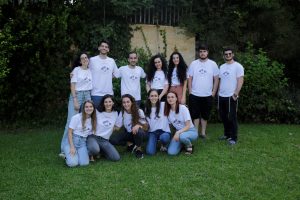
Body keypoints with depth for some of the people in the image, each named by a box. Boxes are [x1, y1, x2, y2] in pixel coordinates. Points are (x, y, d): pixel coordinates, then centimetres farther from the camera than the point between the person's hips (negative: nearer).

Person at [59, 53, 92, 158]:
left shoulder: (90, 71, 11)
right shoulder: (76, 70, -1)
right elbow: (73, 86, -6)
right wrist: (75, 101, -14)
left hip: (87, 96, 4)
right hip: (76, 95, -4)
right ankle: (65, 149, -10)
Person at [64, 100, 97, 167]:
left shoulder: (93, 120, 7)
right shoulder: (76, 117, -8)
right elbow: (69, 132, -8)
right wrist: (72, 147, -18)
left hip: (83, 142, 4)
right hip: (73, 140, -3)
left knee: (84, 163, -20)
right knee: (73, 163, -23)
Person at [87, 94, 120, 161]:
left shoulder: (115, 113, 10)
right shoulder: (97, 112, 0)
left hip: (105, 141, 4)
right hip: (93, 137, -4)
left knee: (116, 158, -15)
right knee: (94, 150, -39)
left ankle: (101, 150, 12)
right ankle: (90, 154, 0)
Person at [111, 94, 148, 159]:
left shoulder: (139, 111, -17)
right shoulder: (122, 113, -9)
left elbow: (146, 127, -16)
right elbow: (117, 127, -8)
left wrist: (138, 125, -36)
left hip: (140, 134, -3)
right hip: (129, 134, 3)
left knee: (138, 131, -40)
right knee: (113, 140, -21)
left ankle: (139, 149, -10)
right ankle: (130, 143, 3)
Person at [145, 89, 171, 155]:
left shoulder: (164, 105, -6)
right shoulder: (147, 108, 8)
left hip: (164, 131, -2)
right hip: (152, 132, 2)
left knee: (164, 137, -40)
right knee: (150, 152, -20)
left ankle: (164, 145, 0)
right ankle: (154, 142, 17)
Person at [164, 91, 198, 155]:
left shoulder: (183, 108, -16)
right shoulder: (167, 111, -1)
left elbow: (188, 126, -18)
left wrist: (178, 132, -31)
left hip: (190, 131, -4)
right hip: (178, 132, 4)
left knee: (182, 136, -41)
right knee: (171, 152, -19)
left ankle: (189, 145, -6)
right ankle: (182, 143, 13)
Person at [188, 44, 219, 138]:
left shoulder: (213, 64, 0)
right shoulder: (193, 64, 0)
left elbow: (216, 79, 2)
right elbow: (190, 79, 2)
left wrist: (214, 92, -2)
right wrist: (190, 92, -2)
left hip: (208, 95, 0)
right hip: (194, 95, 0)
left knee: (205, 115, 11)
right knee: (195, 115, 5)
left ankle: (203, 132, 22)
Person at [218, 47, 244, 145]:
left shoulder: (238, 66, -7)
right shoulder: (222, 67, 13)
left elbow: (240, 80, -12)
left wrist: (236, 93, -18)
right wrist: (219, 92, 10)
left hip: (231, 96, -7)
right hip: (221, 96, 7)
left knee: (232, 117, -3)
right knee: (223, 116, 14)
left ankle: (233, 138, 5)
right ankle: (227, 134, 28)